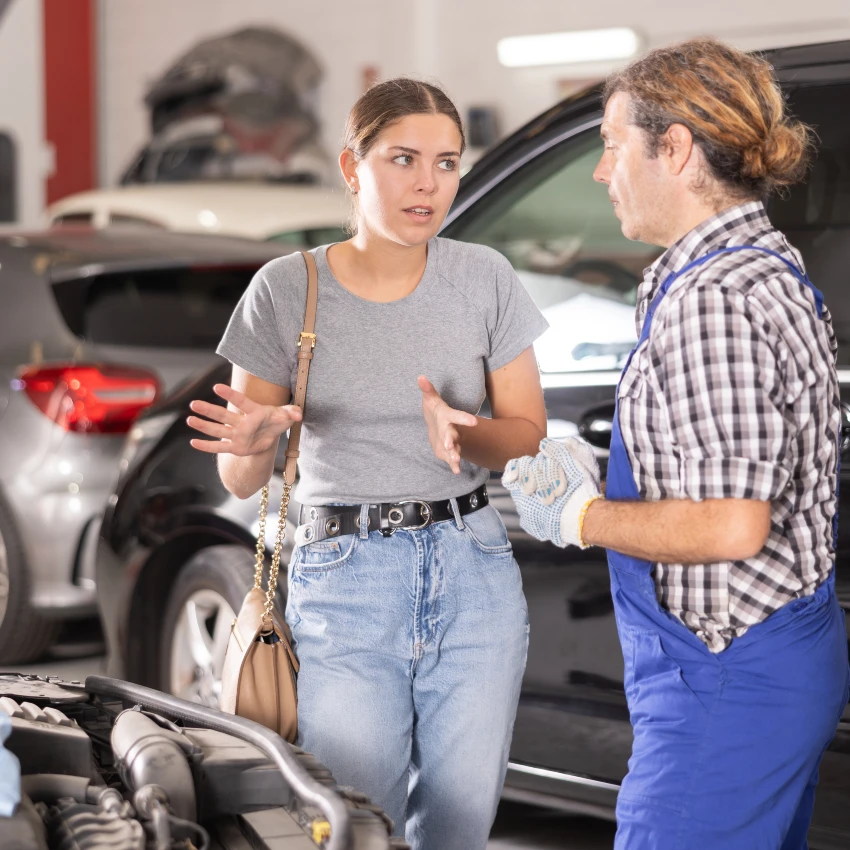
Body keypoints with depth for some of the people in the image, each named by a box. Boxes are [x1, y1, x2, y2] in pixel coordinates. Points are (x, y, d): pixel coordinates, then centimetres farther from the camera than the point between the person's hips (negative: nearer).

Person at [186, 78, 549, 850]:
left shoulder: (485, 279, 0)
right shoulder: (288, 290, -3)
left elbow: (529, 435, 5)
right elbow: (241, 481, 0)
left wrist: (465, 435, -17)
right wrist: (254, 441, -24)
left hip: (473, 575, 2)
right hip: (343, 578, -2)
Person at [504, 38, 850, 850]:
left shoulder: (713, 302, -21)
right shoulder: (771, 268, 12)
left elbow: (730, 526, -27)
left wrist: (581, 516, -12)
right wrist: (599, 478, 12)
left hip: (727, 685, -11)